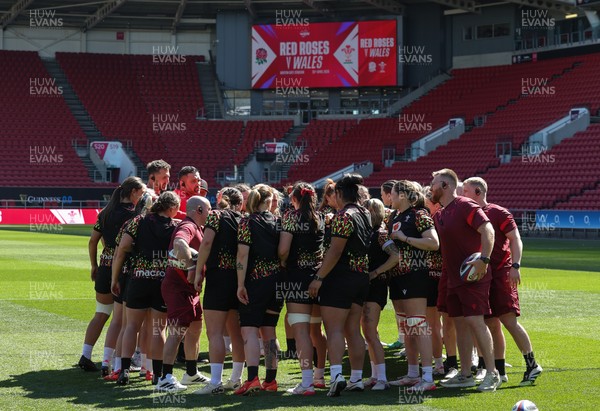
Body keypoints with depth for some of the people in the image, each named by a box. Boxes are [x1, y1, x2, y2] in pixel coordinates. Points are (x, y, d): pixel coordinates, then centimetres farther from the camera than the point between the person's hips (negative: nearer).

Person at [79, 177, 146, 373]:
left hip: (105, 267, 6)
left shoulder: (106, 212, 9)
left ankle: (85, 356, 15)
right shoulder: (133, 214, -11)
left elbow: (92, 241, 11)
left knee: (101, 314, 18)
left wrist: (94, 266, 19)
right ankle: (106, 362, -4)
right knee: (119, 318, -1)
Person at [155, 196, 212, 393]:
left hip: (189, 287, 11)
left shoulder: (196, 228, 17)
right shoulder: (188, 227, -17)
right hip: (178, 286, -11)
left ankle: (191, 373, 32)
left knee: (195, 327, 20)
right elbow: (179, 244, -38)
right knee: (177, 332, -13)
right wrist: (191, 267, -33)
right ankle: (165, 379, -14)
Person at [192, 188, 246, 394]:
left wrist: (198, 272, -12)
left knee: (214, 332, -8)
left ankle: (215, 382, -15)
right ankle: (236, 379, 23)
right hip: (239, 278, 6)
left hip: (219, 276, -6)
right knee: (236, 332, 15)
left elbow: (206, 242, -15)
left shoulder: (216, 216, -2)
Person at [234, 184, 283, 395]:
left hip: (256, 279, -5)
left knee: (249, 329, -8)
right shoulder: (277, 222, 7)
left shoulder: (247, 222, -6)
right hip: (277, 279, 5)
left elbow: (243, 254, -13)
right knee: (269, 330, 13)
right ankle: (270, 379, 15)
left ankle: (252, 378, -23)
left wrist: (241, 284, -12)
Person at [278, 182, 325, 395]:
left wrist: (282, 263, 5)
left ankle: (307, 382, -15)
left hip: (298, 276, -6)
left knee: (300, 329, -8)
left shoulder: (292, 217, -6)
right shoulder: (321, 218, 9)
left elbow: (283, 250, -13)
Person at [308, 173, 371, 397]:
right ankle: (356, 379, 11)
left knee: (334, 329, -8)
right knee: (353, 330, 12)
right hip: (362, 277, 8)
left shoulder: (344, 216, -15)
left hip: (341, 278, -8)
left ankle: (336, 374, -21)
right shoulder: (365, 214, 12)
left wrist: (319, 277, -18)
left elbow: (335, 251, -19)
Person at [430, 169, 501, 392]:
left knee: (475, 321, -12)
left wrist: (483, 260, -29)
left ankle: (492, 374, -6)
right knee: (460, 324, 8)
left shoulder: (465, 206, -11)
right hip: (454, 279, 9)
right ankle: (465, 375, 13)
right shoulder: (439, 215, 16)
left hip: (473, 276, -9)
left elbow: (488, 230, -20)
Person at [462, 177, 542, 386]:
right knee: (492, 325, 7)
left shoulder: (498, 213, -4)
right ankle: (499, 371, 12)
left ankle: (532, 364, -7)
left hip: (501, 274, -7)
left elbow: (515, 239, -8)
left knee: (509, 320, -13)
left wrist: (515, 266, -18)